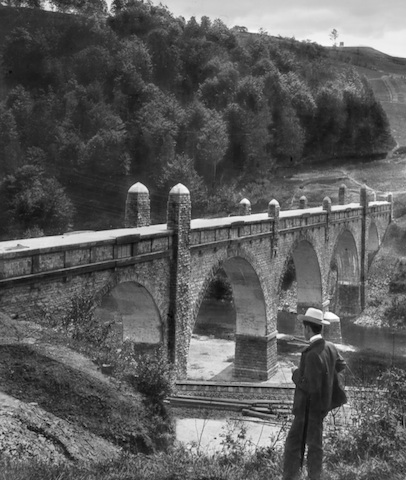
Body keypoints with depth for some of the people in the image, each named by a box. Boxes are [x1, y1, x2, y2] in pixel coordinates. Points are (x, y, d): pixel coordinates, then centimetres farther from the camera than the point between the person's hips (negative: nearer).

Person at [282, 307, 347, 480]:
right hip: (322, 402, 9)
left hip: (310, 406, -9)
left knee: (294, 442, 2)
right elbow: (341, 365, 18)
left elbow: (311, 386, -28)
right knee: (315, 442, 20)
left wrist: (296, 374, -13)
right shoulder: (330, 347, -1)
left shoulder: (312, 354, -29)